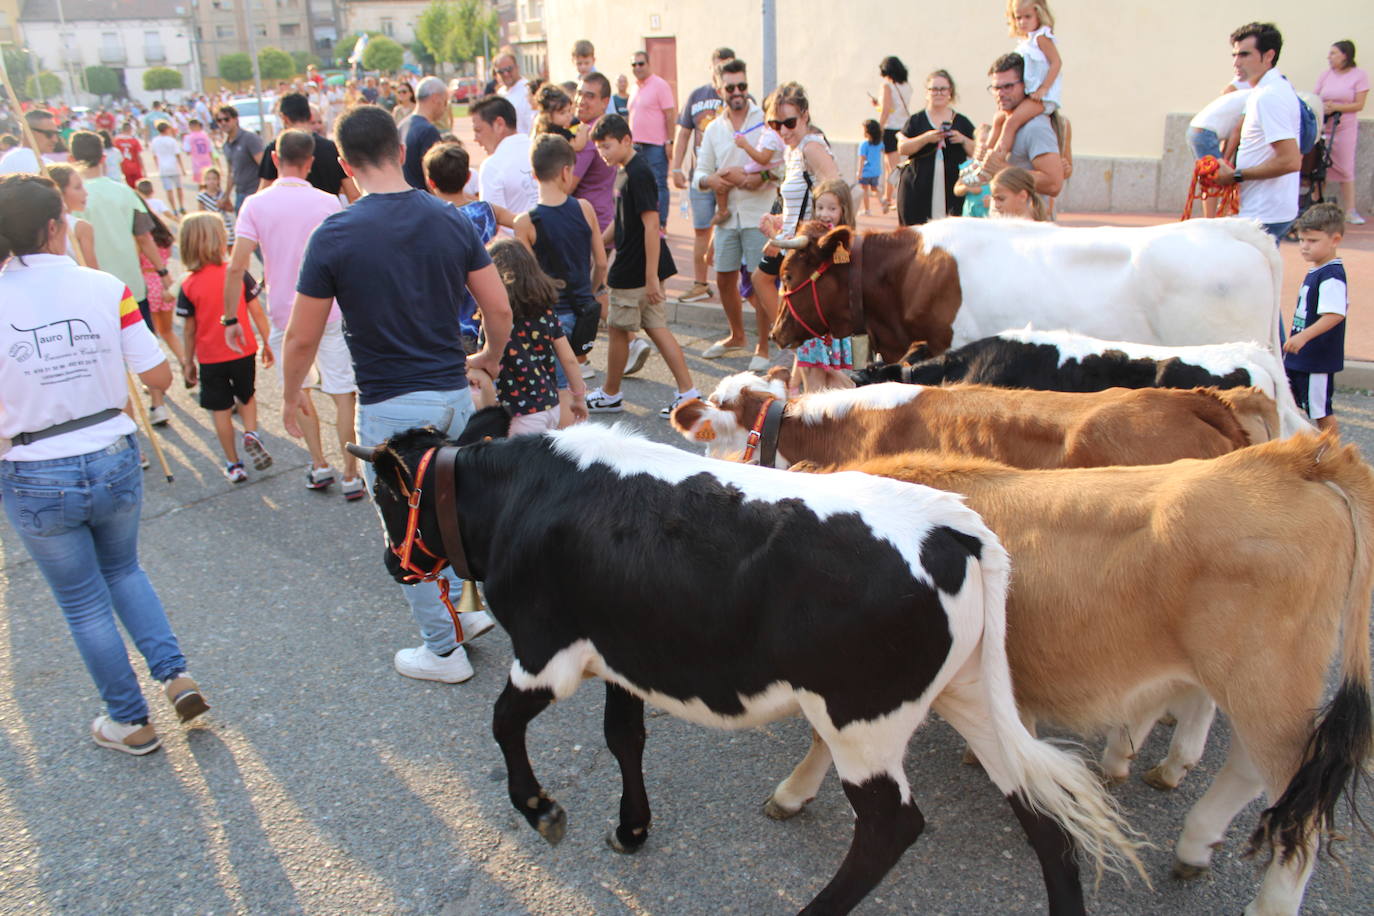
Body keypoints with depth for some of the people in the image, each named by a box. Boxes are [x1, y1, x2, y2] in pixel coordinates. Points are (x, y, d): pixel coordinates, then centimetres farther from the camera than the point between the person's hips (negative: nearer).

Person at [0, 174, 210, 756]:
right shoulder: (105, 288, -10)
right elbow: (158, 377, -8)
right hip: (113, 462, 2)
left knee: (83, 603, 16)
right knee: (123, 570, 28)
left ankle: (131, 723, 28)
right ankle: (175, 675, 17)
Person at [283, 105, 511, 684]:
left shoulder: (334, 236, -12)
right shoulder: (452, 221, -1)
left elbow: (302, 339, -6)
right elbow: (499, 308, 3)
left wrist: (289, 397, 11)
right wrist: (490, 357, 23)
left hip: (389, 405, -4)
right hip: (454, 393, 5)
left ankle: (443, 649, 21)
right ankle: (467, 609, 34)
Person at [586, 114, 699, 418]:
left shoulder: (638, 174, -18)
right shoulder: (630, 172, 13)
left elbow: (651, 225, -22)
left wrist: (651, 276, -24)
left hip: (635, 271, -9)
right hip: (642, 269, 9)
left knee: (618, 329, 5)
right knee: (655, 327, 9)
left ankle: (610, 395, 21)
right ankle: (688, 391, 8)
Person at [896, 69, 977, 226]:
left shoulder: (962, 122, 13)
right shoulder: (916, 121, 11)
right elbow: (902, 149, -1)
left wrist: (963, 140, -7)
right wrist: (926, 138, -14)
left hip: (951, 190, 1)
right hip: (918, 189, -1)